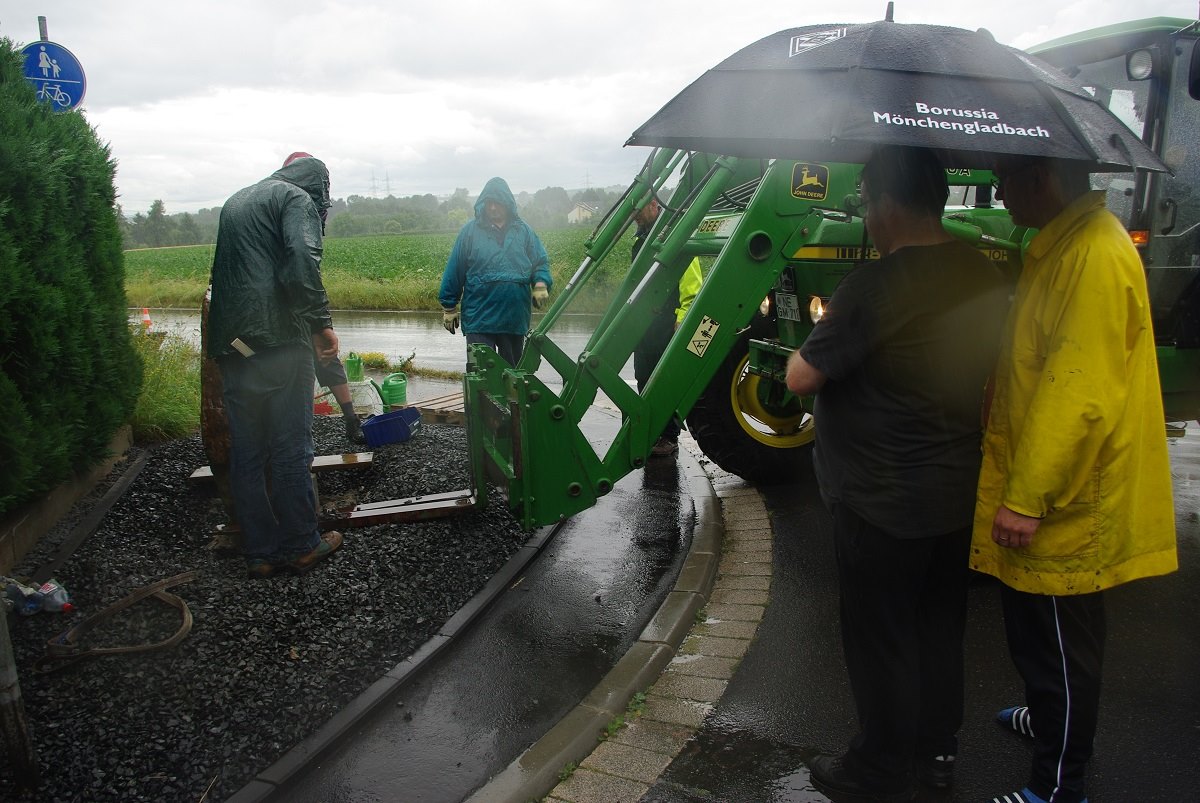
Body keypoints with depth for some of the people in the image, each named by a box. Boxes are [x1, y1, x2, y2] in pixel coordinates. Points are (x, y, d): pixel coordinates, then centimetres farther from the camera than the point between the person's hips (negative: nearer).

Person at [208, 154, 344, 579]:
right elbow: (302, 260, -19)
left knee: (245, 452, 10)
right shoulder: (296, 197, -1)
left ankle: (260, 552, 17)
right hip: (278, 341, -7)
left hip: (231, 345, 7)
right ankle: (300, 545, 13)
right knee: (291, 448, 3)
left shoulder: (235, 201, 25)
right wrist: (321, 321, -15)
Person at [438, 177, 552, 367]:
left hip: (516, 320, 3)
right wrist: (449, 307, 3)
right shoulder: (470, 231, 1)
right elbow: (454, 271, 3)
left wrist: (541, 284, -12)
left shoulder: (523, 230, 7)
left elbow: (541, 262, 9)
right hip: (479, 319, -2)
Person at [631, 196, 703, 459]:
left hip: (669, 322, -8)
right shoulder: (640, 239, 17)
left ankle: (669, 437, 6)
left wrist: (682, 317, -20)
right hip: (644, 323, 8)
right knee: (645, 378, 11)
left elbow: (692, 283, -15)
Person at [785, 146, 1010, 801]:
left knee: (880, 641, 10)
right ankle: (937, 751, 40)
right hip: (960, 494, 8)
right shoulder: (988, 279, 0)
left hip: (882, 505, -7)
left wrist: (819, 336, 1)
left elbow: (801, 378, -19)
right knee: (939, 627, 22)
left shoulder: (872, 287, -23)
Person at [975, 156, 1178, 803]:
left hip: (1065, 506, -10)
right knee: (1037, 633, 26)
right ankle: (1049, 718, 47)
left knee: (1059, 645, 5)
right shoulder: (1063, 245, 11)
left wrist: (1027, 497, -24)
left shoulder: (1096, 257, -23)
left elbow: (1079, 394, -27)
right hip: (1040, 492, 10)